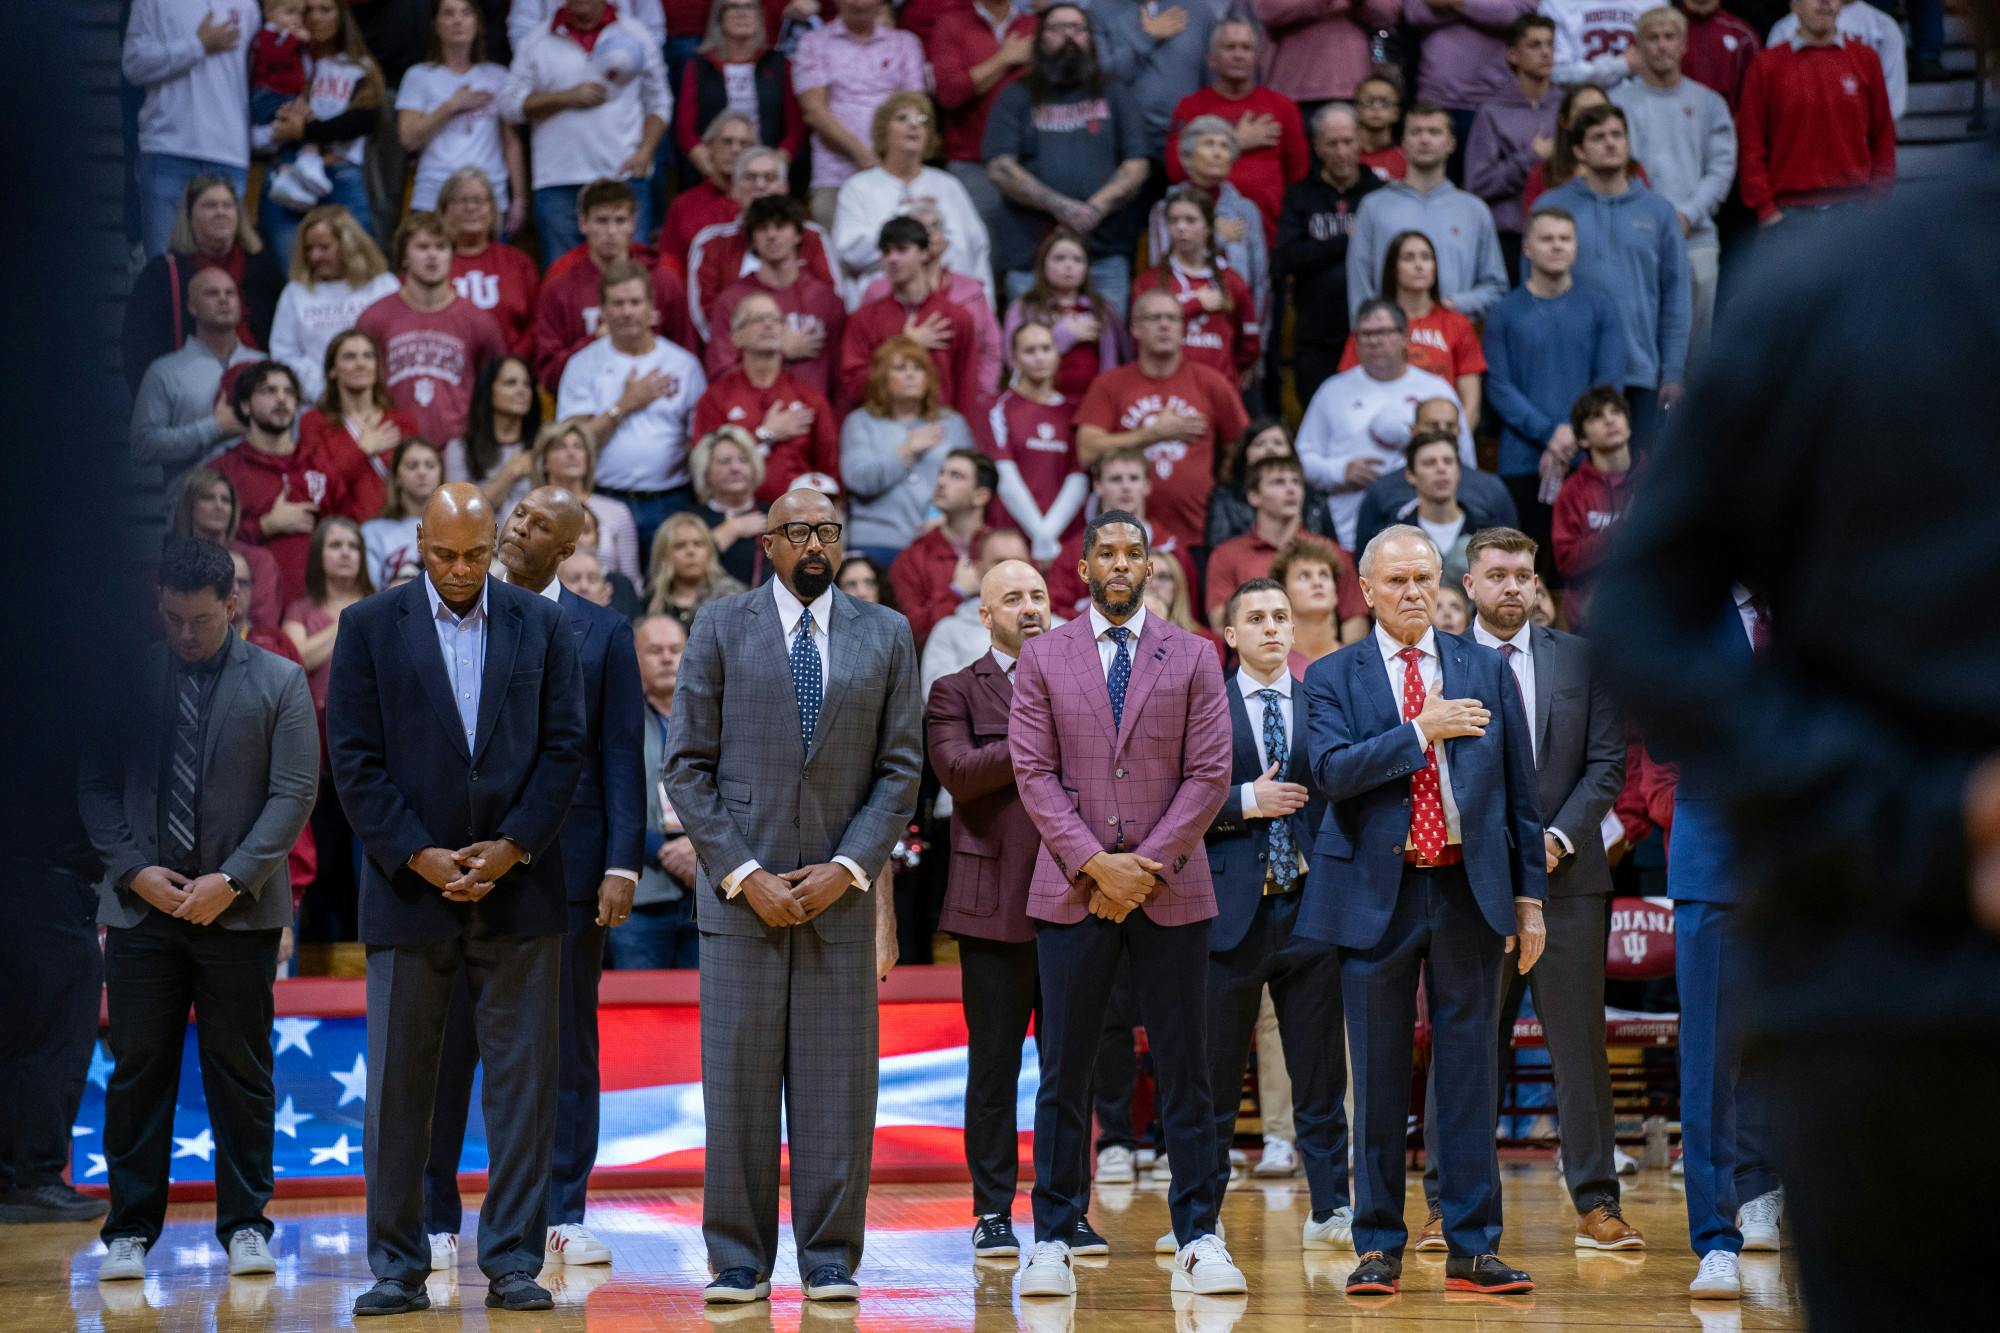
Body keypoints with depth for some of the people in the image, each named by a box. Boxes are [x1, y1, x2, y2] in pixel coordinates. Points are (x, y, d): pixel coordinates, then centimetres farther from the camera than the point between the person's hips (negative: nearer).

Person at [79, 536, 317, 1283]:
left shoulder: (278, 683, 3)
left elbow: (293, 794, -2)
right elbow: (96, 785, 6)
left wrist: (233, 879, -12)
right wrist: (134, 869, -8)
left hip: (239, 910, -1)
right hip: (142, 906, 1)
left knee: (240, 1073, 4)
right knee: (137, 1069, 2)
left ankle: (245, 1224, 11)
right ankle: (131, 1228, 8)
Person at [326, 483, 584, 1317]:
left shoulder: (542, 625, 7)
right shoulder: (370, 628, 3)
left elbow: (564, 748, 3)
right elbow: (355, 759, -2)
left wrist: (514, 847, -9)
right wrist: (418, 857, -10)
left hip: (518, 887, 1)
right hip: (408, 890, -1)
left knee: (524, 1081, 1)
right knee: (398, 1084, 1)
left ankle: (513, 1263, 7)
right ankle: (397, 1268, 9)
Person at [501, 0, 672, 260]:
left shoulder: (634, 36, 11)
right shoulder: (536, 42, 11)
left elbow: (658, 103, 12)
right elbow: (509, 105, 5)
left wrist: (644, 152, -4)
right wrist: (567, 97, -7)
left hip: (625, 175, 0)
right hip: (558, 184, 1)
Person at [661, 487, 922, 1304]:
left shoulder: (886, 636, 8)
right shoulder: (721, 630, 4)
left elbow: (900, 769, 6)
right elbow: (687, 767, 1)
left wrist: (848, 868, -7)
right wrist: (744, 876, -8)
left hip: (841, 890, 1)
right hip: (741, 890, -1)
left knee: (838, 1082, 1)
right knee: (738, 1079, -1)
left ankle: (830, 1260, 7)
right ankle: (739, 1261, 6)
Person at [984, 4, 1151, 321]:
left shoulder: (1115, 95, 17)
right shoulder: (1015, 99, 12)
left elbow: (1136, 167, 7)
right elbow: (1000, 170, 0)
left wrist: (1095, 208, -11)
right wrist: (1058, 206, -14)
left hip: (1105, 252, 1)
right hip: (1030, 255, -1)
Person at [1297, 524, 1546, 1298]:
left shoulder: (1486, 671, 10)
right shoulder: (1332, 678, 4)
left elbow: (1519, 788, 10)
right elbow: (1332, 770, -12)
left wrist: (1529, 893, 7)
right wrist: (1419, 729, -18)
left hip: (1469, 890, 1)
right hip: (1376, 893, -1)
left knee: (1470, 1070, 2)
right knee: (1379, 1077, 3)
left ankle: (1473, 1248, 6)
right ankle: (1378, 1247, 10)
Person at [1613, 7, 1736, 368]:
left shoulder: (1709, 103, 13)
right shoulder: (1620, 101, 5)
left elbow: (1722, 168, 6)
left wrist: (1688, 214, -8)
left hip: (1697, 235, 2)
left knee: (1696, 338, 1)